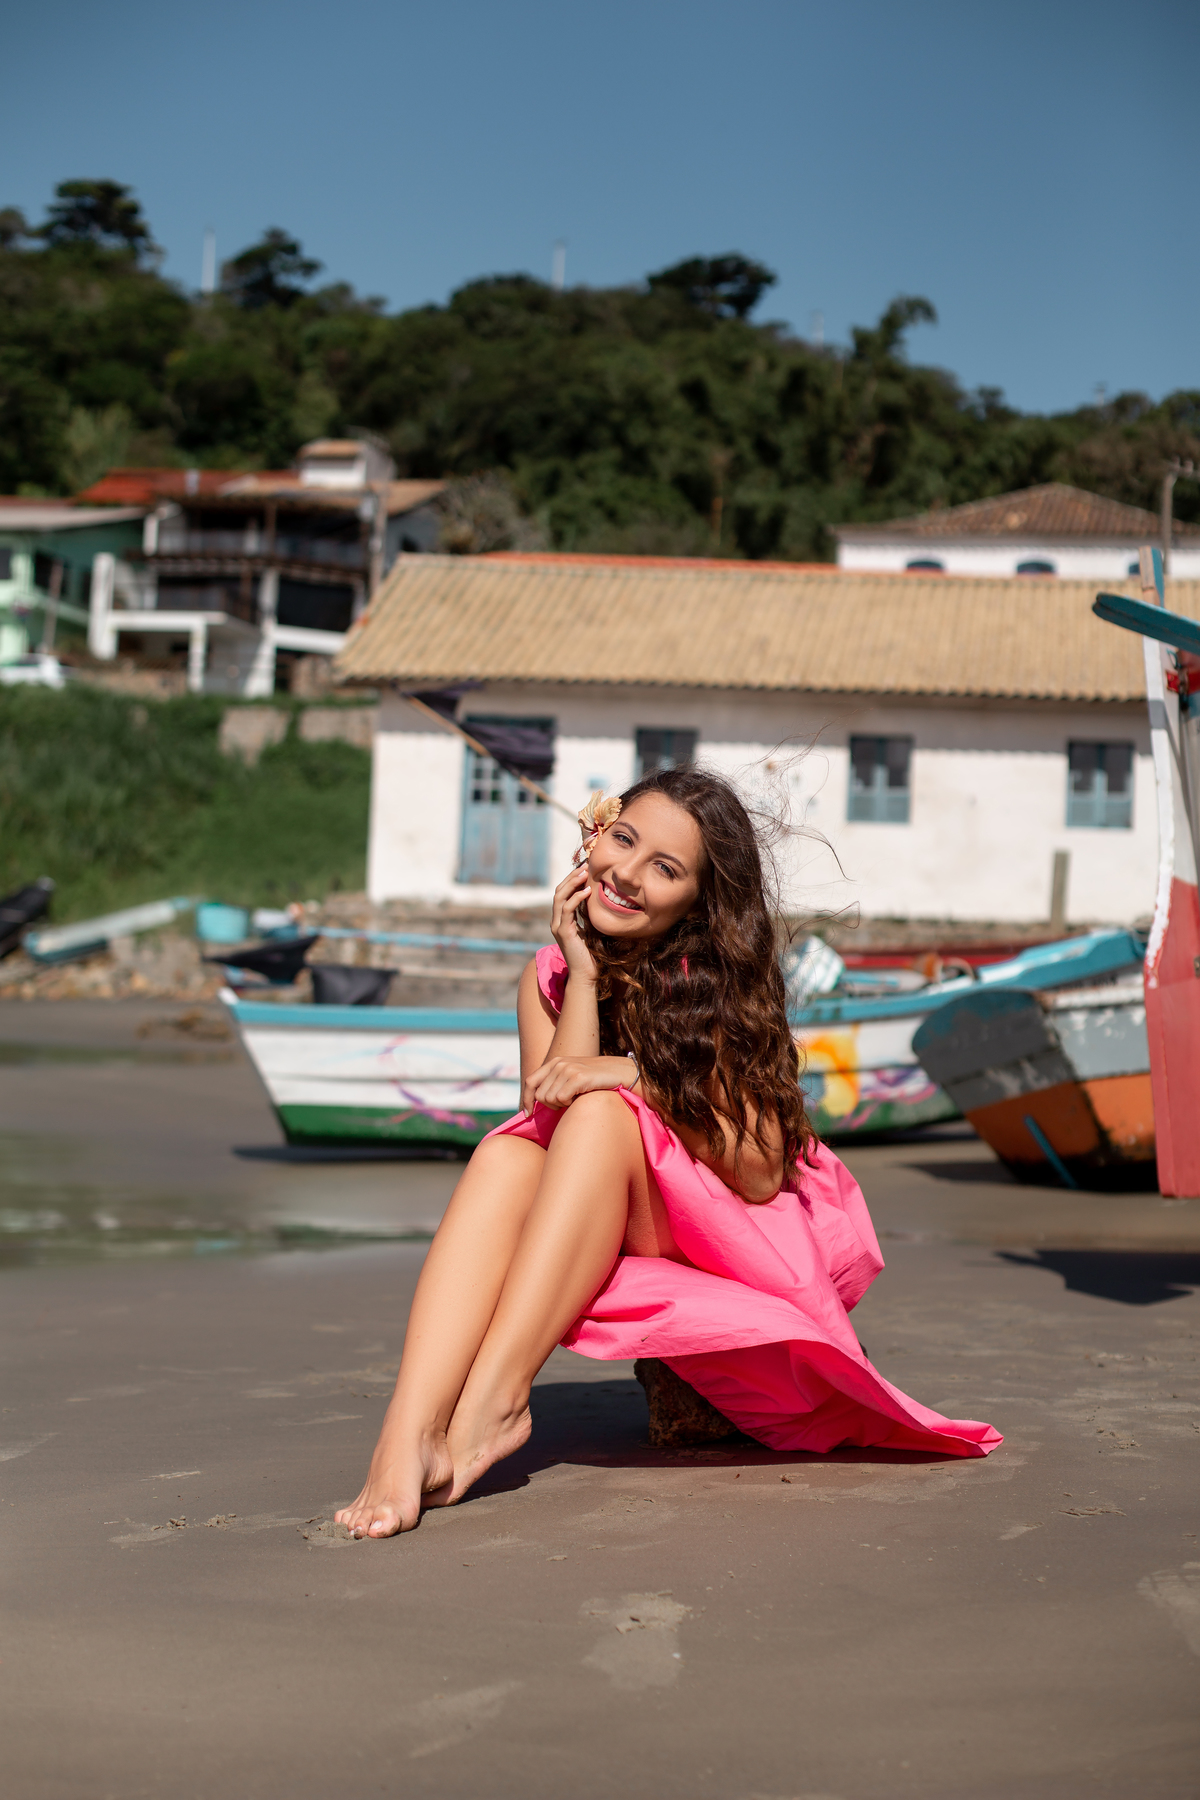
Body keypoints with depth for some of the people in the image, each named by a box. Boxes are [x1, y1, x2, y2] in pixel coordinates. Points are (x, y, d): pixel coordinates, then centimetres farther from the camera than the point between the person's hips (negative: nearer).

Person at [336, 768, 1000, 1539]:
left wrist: (635, 1077, -27)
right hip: (624, 1244, 4)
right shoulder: (550, 977, 0)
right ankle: (409, 1433, -47)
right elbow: (547, 1114, -15)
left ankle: (493, 1400, -42)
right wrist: (584, 976, -16)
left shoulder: (717, 981, -12)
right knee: (506, 1155, -26)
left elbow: (762, 1171, -17)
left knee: (601, 1114, -28)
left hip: (754, 1243, -4)